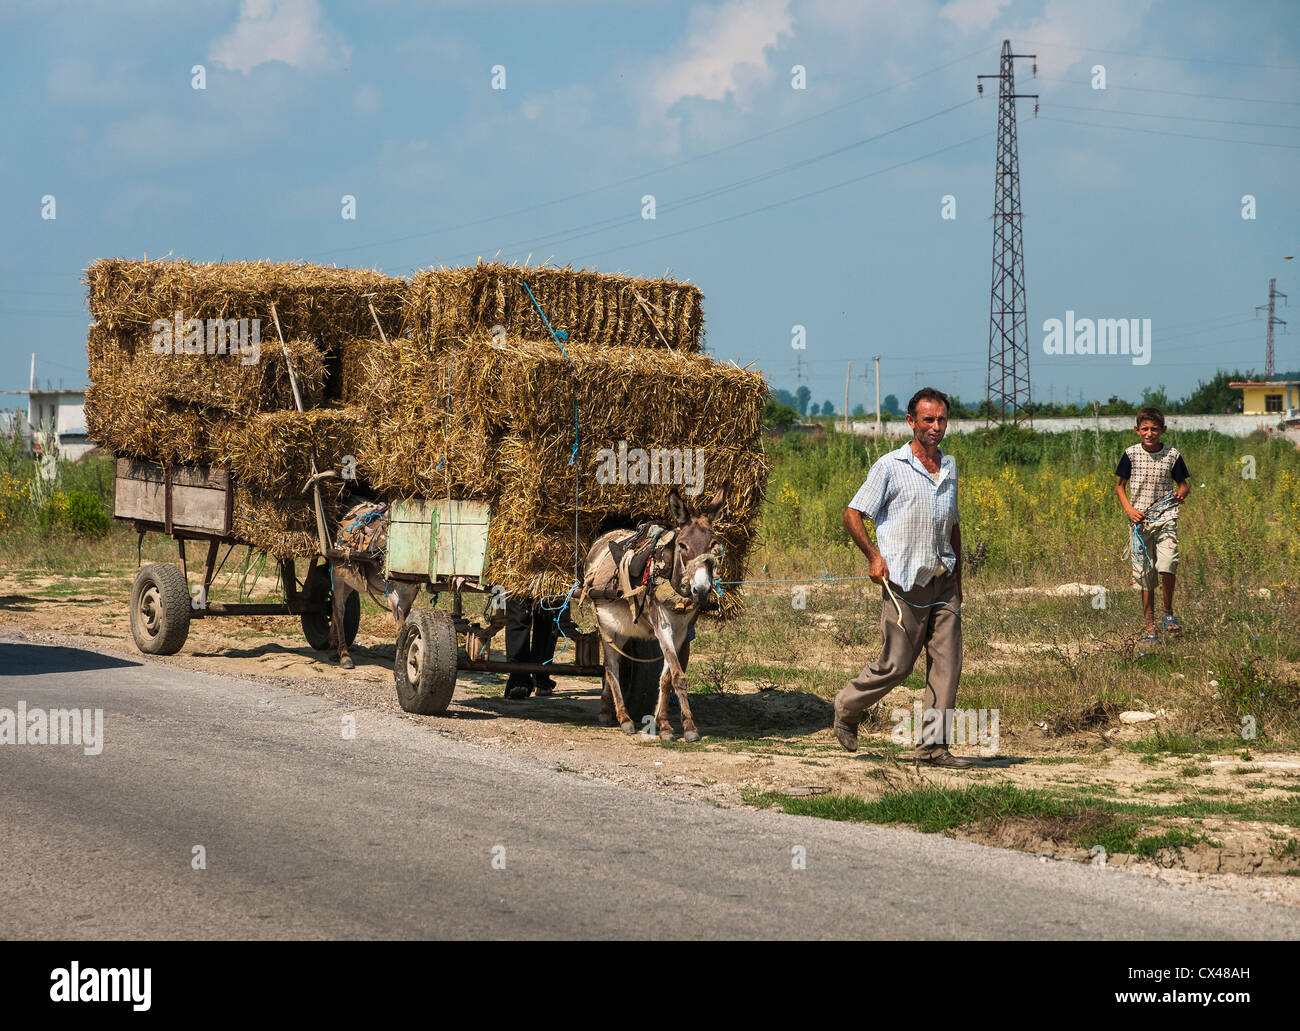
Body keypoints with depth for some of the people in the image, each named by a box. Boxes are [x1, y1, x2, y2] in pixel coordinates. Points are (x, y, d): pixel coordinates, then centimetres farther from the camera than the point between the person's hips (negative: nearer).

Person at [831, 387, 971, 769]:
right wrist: (874, 556, -14)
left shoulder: (949, 467, 14)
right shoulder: (891, 466, -4)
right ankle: (847, 708, 22)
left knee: (947, 662, -3)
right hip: (904, 581, -5)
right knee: (896, 664, -3)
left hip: (942, 580, 5)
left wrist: (957, 579, 21)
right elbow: (852, 515, -2)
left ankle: (933, 744, 2)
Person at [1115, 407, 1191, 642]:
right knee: (1144, 576, 3)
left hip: (1165, 517, -1)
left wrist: (1182, 493, -12)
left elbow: (1184, 484, 12)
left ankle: (1168, 613, 1)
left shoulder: (1172, 455, 1)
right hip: (1139, 519, 1)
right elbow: (1120, 486, 11)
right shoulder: (1131, 454, 2)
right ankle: (1150, 628, 12)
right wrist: (1128, 508, -5)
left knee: (1167, 564, -22)